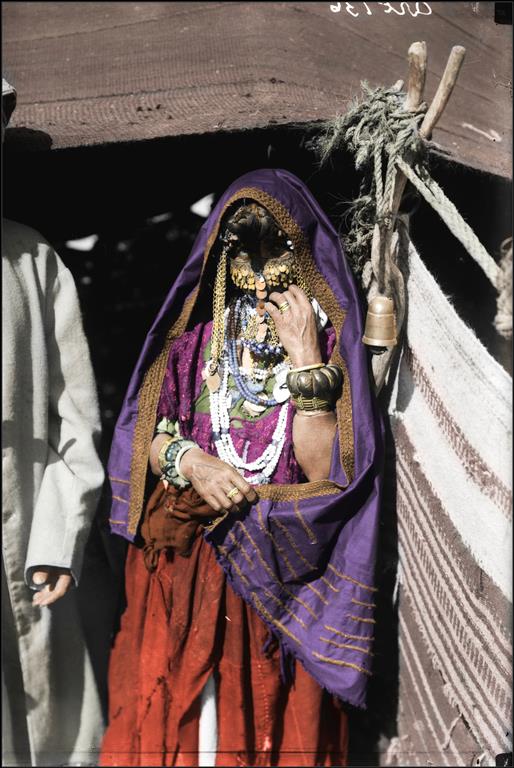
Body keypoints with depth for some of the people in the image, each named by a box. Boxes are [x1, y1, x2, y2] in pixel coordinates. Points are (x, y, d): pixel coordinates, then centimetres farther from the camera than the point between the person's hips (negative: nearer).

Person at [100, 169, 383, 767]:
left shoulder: (328, 337, -2)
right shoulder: (197, 328, 5)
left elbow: (321, 468, -12)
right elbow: (144, 431, 5)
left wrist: (305, 359, -17)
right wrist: (189, 460, -14)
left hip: (283, 567, -1)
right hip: (184, 560, 2)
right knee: (176, 713, 6)